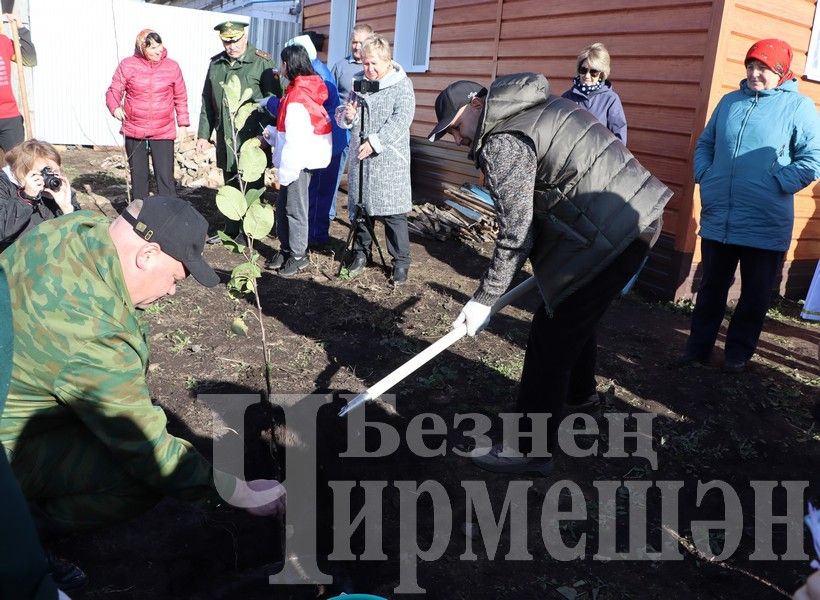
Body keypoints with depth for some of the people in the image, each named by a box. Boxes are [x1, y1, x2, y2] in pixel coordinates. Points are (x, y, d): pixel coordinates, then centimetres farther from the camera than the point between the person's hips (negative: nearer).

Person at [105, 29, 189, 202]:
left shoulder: (172, 67, 2)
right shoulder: (127, 65, -1)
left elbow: (181, 97, 11)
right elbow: (114, 91, 5)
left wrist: (183, 123, 9)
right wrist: (115, 107, -15)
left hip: (164, 133, -1)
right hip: (134, 131, 1)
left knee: (165, 178, -8)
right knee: (138, 177, 11)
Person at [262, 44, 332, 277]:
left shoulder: (297, 96, -19)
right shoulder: (307, 88, 11)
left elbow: (296, 138, -22)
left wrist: (286, 171, -19)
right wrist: (272, 133, 12)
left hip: (300, 160, -9)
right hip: (302, 157, 9)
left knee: (294, 208, 0)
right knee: (283, 205, 15)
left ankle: (298, 256, 11)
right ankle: (286, 249, 25)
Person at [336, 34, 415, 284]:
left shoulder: (402, 84, -3)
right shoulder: (359, 82, 12)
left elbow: (401, 119, -14)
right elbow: (343, 114, 19)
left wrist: (375, 142, -20)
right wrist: (347, 115, -6)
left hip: (389, 161, -5)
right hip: (360, 158, 5)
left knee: (393, 212, -3)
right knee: (360, 206, 12)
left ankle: (401, 261, 8)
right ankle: (361, 252, 28)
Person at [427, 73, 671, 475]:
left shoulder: (501, 144, -13)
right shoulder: (536, 108, 17)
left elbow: (515, 233, -13)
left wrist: (485, 299, -5)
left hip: (612, 233, -10)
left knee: (552, 335, -4)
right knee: (575, 312, 27)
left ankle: (531, 451, 6)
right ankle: (577, 392, 50)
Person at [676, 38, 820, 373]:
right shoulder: (729, 101, 11)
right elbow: (705, 144, 18)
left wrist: (777, 185, -16)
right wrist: (704, 176, 2)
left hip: (765, 225, -3)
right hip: (717, 218, 4)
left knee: (755, 294, 9)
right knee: (711, 288, 12)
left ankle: (738, 354, 23)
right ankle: (698, 347, 24)